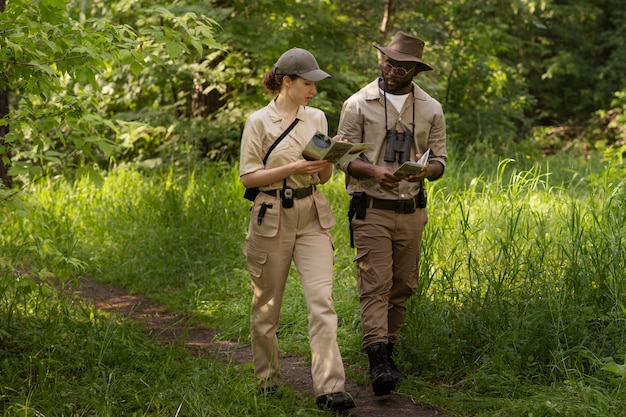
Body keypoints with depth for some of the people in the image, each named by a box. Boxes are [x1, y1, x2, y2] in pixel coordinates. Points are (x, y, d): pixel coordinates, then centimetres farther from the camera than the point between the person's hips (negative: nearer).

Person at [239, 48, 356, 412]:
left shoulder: (317, 118, 9)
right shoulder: (260, 121, -5)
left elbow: (324, 177, 14)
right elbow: (248, 177, -8)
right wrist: (294, 167, -17)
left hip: (313, 217, 3)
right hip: (273, 218, -3)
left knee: (322, 299, -11)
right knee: (267, 305, 8)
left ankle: (330, 389, -16)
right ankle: (268, 380, 28)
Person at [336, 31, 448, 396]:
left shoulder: (431, 110, 7)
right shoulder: (358, 105, -2)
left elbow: (439, 161, 8)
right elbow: (343, 157, -2)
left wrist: (426, 170, -16)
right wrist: (374, 170, -21)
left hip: (412, 211, 4)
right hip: (372, 210, -4)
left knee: (403, 287, 9)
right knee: (375, 286, -12)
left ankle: (388, 353, 23)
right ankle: (378, 363, -19)